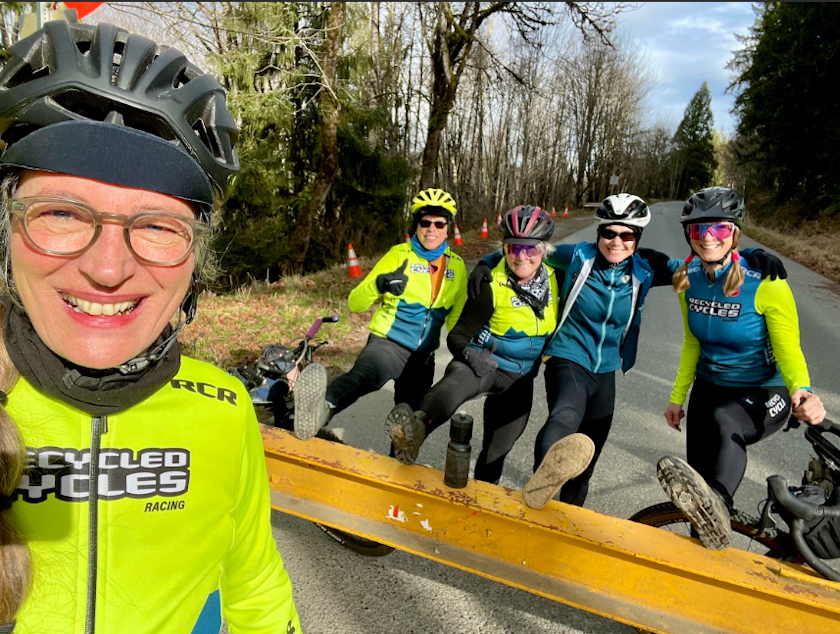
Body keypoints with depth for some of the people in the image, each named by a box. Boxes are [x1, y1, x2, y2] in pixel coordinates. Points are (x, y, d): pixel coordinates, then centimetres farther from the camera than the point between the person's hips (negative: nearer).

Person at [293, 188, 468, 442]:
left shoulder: (457, 266, 3)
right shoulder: (399, 255, -7)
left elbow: (456, 317, 15)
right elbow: (355, 304, -11)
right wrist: (377, 284, -30)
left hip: (423, 356, 5)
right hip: (388, 343, -5)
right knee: (365, 373, -39)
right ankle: (322, 407, -68)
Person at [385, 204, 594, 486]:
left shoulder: (553, 279, -3)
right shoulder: (492, 287, -16)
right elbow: (458, 335, -16)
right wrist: (469, 353, -35)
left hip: (519, 377, 5)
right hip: (484, 363, -4)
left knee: (497, 449, 12)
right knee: (456, 382, -40)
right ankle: (415, 430, -67)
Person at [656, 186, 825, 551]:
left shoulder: (766, 284, -20)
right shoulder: (689, 280, -5)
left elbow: (789, 351, -17)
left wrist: (802, 392, -39)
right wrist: (677, 397, 9)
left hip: (764, 393, -5)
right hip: (710, 388, 5)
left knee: (724, 421, -41)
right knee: (698, 485, 3)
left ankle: (717, 510, -61)